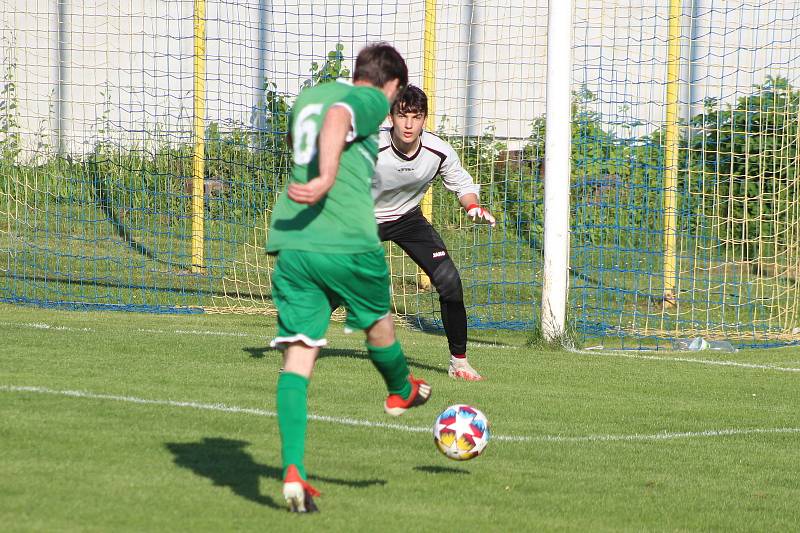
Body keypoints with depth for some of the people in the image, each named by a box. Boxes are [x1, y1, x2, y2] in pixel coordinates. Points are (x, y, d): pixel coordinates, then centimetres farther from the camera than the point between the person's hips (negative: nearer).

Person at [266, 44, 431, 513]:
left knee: (297, 355, -1)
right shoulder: (372, 100, 0)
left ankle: (293, 469, -15)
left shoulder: (306, 97, 21)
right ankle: (401, 392, 53)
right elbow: (337, 118, -22)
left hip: (291, 244, 5)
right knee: (379, 321, 25)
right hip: (348, 243, -5)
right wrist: (326, 179, -34)